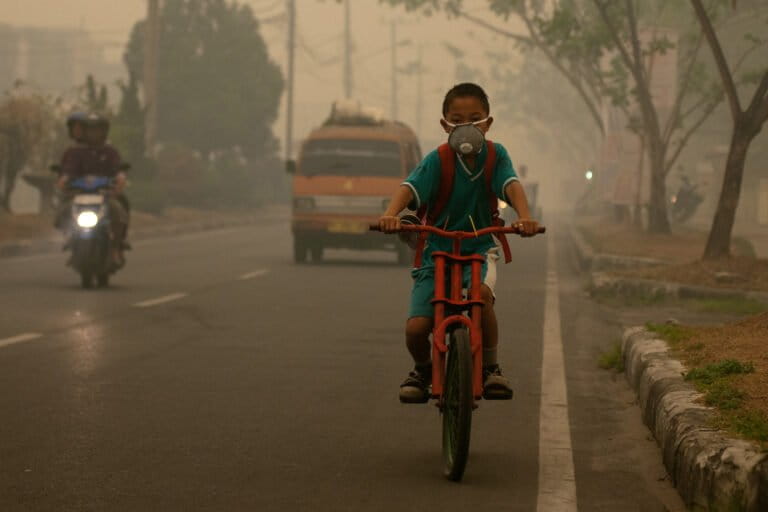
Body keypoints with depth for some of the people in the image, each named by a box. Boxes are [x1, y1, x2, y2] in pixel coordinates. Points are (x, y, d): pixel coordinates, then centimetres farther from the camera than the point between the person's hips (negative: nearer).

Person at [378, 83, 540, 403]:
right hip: (436, 249, 0)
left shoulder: (495, 156, -3)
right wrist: (391, 215, -45)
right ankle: (422, 370, 19)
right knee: (416, 327, -17)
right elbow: (410, 187, -24)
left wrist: (524, 217, -41)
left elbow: (511, 186, -20)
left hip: (480, 247, 0)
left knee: (481, 294, -34)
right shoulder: (438, 160, -8)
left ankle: (489, 368, -11)